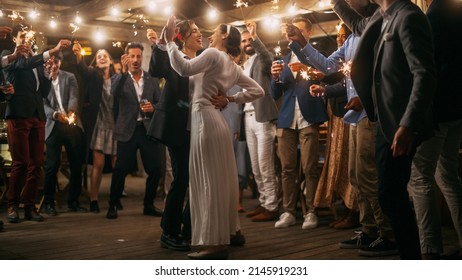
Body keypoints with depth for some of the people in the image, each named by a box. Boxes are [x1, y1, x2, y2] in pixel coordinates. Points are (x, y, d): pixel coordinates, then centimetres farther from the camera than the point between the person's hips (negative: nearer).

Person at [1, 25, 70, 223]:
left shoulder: (37, 61, 20)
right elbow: (25, 64, -19)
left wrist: (48, 72, 3)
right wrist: (53, 51, -26)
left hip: (38, 116, 5)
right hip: (18, 115, -5)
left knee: (37, 163, 1)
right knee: (21, 162, -8)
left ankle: (30, 206, 8)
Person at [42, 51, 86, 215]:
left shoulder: (70, 77, 10)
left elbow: (74, 98, -3)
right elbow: (43, 104, -3)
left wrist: (71, 112, -24)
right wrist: (56, 114, -22)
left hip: (73, 125, 2)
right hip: (53, 126, -2)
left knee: (77, 164, 5)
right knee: (52, 165, -4)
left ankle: (73, 201, 18)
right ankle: (48, 203, 11)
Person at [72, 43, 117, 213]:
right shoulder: (93, 76, 4)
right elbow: (82, 70, -19)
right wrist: (79, 55, -37)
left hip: (114, 126, 1)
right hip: (98, 126, -1)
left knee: (116, 165, 3)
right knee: (98, 164, -5)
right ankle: (93, 200, 3)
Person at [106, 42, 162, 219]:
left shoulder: (152, 79, 11)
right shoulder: (119, 78, 4)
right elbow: (114, 93, -18)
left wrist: (153, 108, -11)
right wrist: (124, 71, -28)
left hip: (148, 129, 3)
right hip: (127, 131, -2)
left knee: (155, 169, 2)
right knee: (121, 170, -2)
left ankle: (149, 205, 20)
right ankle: (113, 205, 15)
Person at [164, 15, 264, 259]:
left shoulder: (213, 54, -9)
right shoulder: (233, 67, 17)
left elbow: (184, 68, -23)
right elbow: (257, 91, 18)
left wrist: (170, 40, -14)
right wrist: (231, 99, 12)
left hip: (205, 119, -9)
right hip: (214, 119, 9)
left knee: (210, 179, -8)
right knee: (220, 178, 15)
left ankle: (215, 242, -5)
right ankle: (230, 230, 24)